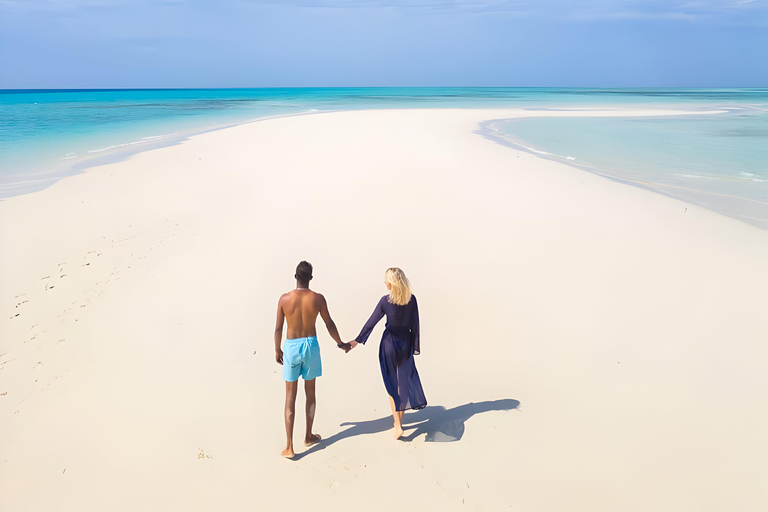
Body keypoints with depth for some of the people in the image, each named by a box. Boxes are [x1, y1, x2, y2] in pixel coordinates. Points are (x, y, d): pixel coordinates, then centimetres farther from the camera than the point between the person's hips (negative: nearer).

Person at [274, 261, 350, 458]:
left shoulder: (284, 299, -10)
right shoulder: (317, 298, -10)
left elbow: (278, 328, -3)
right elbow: (329, 325, -1)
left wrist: (277, 350, 13)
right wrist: (341, 344, 15)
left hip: (291, 347, 0)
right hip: (311, 345, 0)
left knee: (290, 396, 6)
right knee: (310, 392, 18)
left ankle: (289, 447, 5)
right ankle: (308, 436, 32)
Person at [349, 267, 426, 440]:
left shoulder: (386, 301, -14)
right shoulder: (412, 300, -6)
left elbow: (371, 322, -8)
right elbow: (415, 326, -2)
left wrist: (357, 340, 3)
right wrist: (415, 348, 7)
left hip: (389, 344, -3)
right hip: (406, 344, 3)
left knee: (392, 385, 8)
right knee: (404, 381, 17)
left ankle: (398, 426, 6)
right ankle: (399, 420, 28)